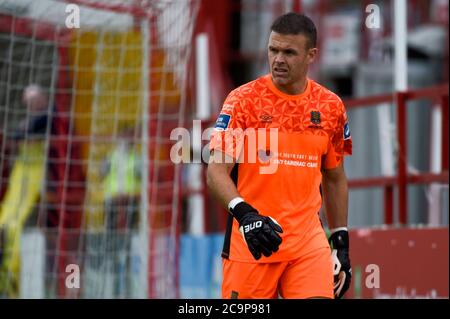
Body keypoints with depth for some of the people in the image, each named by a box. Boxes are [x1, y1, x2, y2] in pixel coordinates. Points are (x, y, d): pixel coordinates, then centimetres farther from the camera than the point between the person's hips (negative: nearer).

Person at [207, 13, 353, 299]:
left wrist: (342, 242, 16)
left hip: (309, 238, 2)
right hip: (250, 237, -2)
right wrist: (244, 213, -27)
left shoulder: (331, 107, 8)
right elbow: (217, 172, -9)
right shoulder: (243, 99, -4)